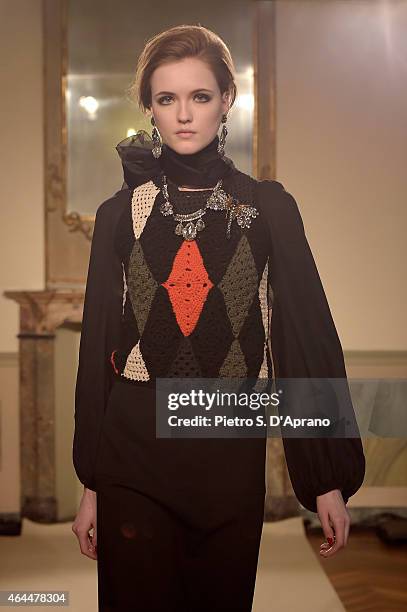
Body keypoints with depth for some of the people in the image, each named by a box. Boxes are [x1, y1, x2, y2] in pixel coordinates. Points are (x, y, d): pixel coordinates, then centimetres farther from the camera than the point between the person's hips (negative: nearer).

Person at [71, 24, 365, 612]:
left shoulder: (269, 207, 0)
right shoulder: (120, 214, 3)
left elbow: (309, 335, -1)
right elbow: (97, 345, 4)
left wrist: (330, 479, -3)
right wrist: (90, 485, 3)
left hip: (231, 452, 0)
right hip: (133, 451, 0)